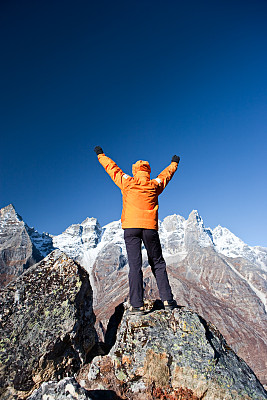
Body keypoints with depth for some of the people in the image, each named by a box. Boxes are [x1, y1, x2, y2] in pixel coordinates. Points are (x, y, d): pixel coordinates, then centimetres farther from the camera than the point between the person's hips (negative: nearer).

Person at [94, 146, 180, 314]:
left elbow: (112, 167, 17)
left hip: (131, 227, -1)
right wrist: (174, 163, 48)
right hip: (150, 227, 1)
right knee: (158, 264, 12)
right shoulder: (155, 185, 9)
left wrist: (101, 154, 33)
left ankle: (137, 305, 1)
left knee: (135, 265, -1)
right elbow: (166, 174, 28)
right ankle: (167, 300, 12)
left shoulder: (127, 182, 5)